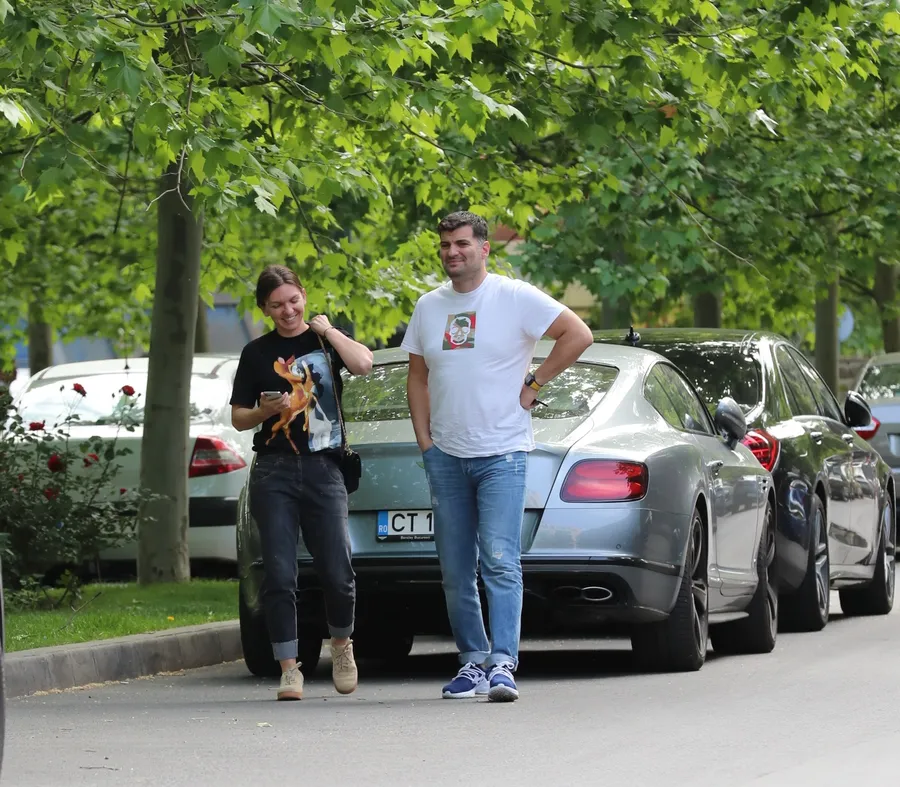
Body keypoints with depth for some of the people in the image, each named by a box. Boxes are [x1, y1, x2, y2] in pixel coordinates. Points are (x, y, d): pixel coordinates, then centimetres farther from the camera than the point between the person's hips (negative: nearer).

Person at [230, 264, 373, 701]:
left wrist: (327, 329, -3)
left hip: (323, 469, 0)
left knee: (338, 573, -4)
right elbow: (238, 417, 13)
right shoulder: (257, 353, 11)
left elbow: (363, 364, -10)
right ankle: (289, 669, 0)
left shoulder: (325, 338, 11)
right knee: (279, 575, -6)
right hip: (274, 472, 0)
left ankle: (341, 645, 24)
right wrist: (267, 410, -6)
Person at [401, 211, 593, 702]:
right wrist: (424, 439, 7)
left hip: (501, 453, -5)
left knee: (500, 560, -15)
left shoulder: (515, 298, -4)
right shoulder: (428, 307, 12)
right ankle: (473, 661, 15)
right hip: (446, 456, 5)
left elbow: (578, 335, -8)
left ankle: (502, 663, -18)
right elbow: (417, 378, 18)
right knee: (455, 570, 6)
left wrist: (534, 384, -9)